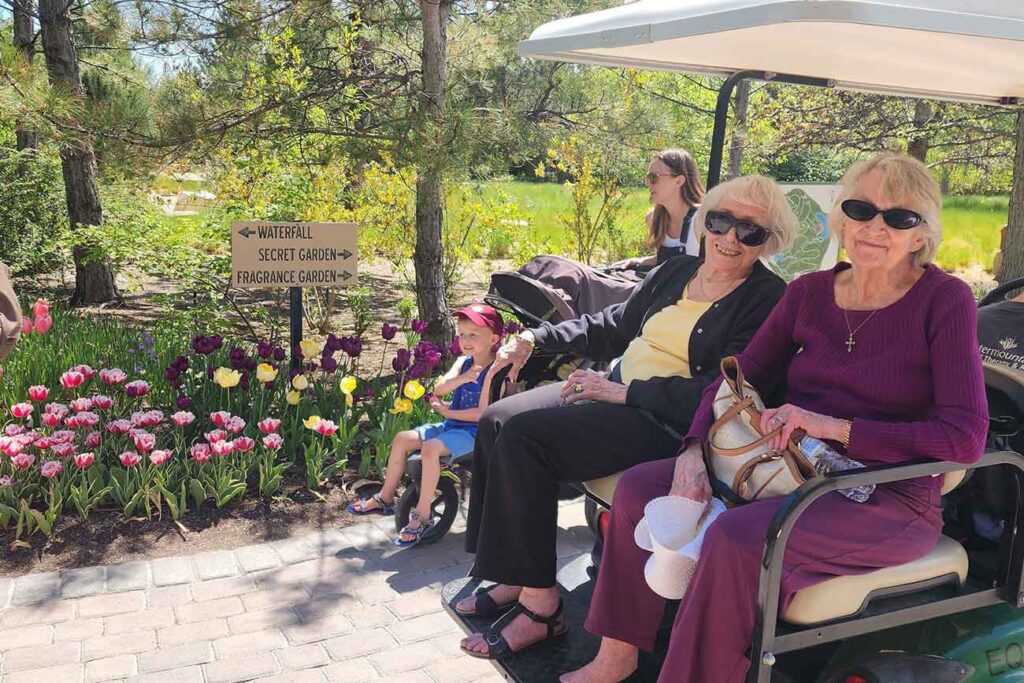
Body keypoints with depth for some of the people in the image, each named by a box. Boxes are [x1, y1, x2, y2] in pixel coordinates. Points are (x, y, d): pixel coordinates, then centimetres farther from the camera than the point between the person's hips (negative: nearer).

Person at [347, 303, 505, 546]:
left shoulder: (493, 370, -15)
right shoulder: (463, 362, 7)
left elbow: (483, 412, -21)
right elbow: (439, 389, -7)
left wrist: (448, 411, -14)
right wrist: (463, 378, -23)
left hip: (473, 432, -9)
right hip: (452, 426, 9)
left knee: (430, 448, -31)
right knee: (402, 439, 4)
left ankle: (422, 515, -20)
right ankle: (385, 499, 16)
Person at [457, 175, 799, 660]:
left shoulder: (767, 301, -8)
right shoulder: (676, 272, 14)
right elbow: (613, 325, 24)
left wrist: (625, 391, -20)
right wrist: (536, 338, 15)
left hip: (669, 423, -8)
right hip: (616, 391, 9)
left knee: (525, 436, -23)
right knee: (497, 421, -6)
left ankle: (540, 606, -13)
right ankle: (514, 578, 2)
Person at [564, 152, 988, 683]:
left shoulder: (946, 300, -9)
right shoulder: (809, 292, 6)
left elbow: (965, 438, -17)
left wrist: (835, 427, -23)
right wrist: (694, 451, -12)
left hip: (889, 500, -6)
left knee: (735, 538, -32)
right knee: (638, 486, -5)